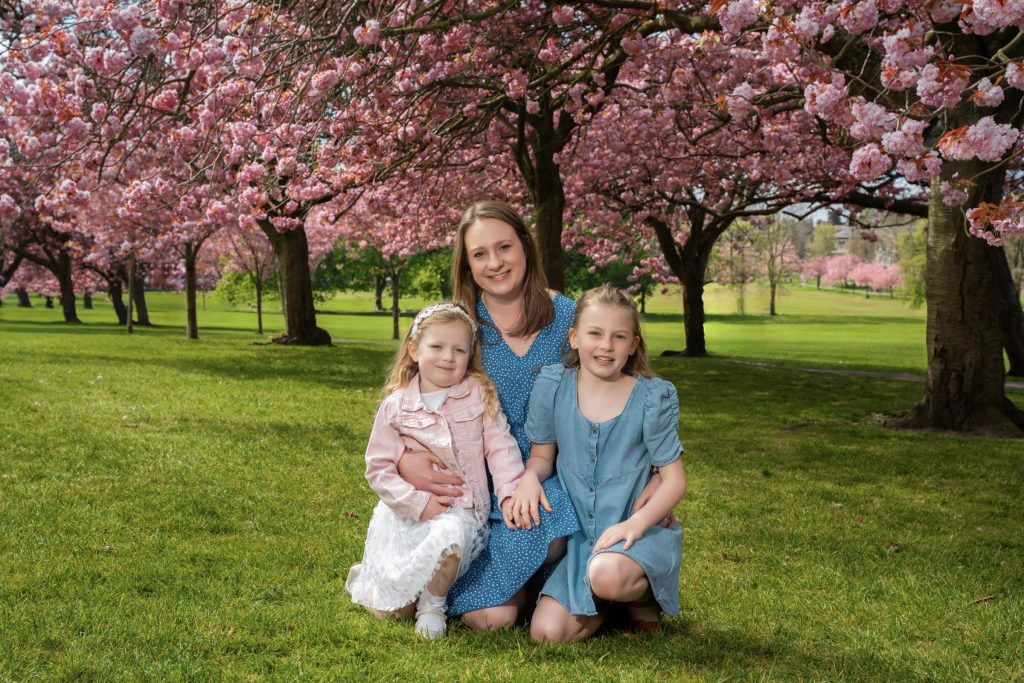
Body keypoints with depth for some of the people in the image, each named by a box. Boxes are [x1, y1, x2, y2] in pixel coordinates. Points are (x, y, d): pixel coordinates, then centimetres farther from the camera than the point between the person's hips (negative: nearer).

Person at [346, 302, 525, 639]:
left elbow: (500, 447, -3)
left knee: (452, 533, -38)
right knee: (390, 610, -5)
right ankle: (365, 576, 33)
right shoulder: (396, 406, -1)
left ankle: (433, 604, -8)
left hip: (461, 512, 0)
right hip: (406, 513, 0)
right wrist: (419, 502, -15)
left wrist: (511, 493, -18)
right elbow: (379, 467, -2)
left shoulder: (480, 395, 1)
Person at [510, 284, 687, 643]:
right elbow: (542, 454, 11)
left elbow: (674, 479, -7)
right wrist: (530, 476, -13)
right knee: (547, 633, -15)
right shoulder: (553, 386, -1)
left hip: (637, 532, -3)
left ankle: (644, 594, 0)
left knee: (606, 575, -38)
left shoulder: (652, 398, -8)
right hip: (578, 536, 4)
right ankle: (614, 599, 15)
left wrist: (635, 523, -23)